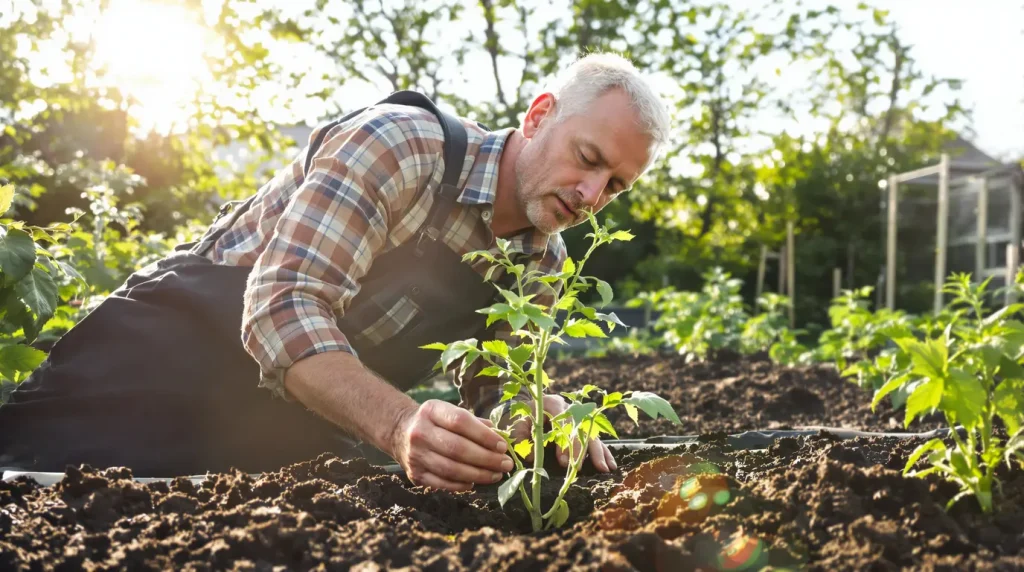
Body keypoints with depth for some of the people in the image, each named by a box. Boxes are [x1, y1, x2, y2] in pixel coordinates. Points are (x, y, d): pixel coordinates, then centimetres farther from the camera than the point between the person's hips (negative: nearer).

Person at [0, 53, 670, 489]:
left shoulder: (542, 260, 1)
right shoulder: (402, 143, -23)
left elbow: (492, 391, 6)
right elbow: (284, 306, -31)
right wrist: (399, 424, -46)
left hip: (292, 421, 8)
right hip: (177, 347, -8)